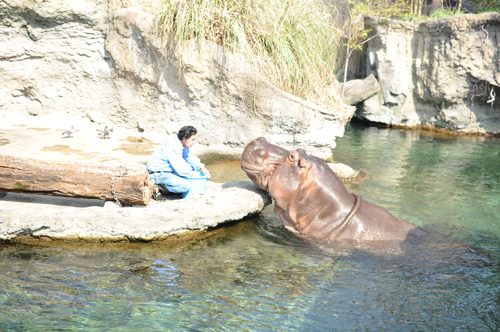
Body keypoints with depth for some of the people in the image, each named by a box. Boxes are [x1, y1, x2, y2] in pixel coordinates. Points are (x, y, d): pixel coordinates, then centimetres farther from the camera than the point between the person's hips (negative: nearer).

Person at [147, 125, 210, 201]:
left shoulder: (182, 143, 0)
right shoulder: (172, 147, -27)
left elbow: (190, 156, 18)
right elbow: (180, 169, -27)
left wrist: (201, 167, 4)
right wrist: (194, 175, -15)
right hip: (157, 174, -10)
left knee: (192, 166, 10)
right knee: (186, 186, -23)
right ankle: (157, 187, -9)